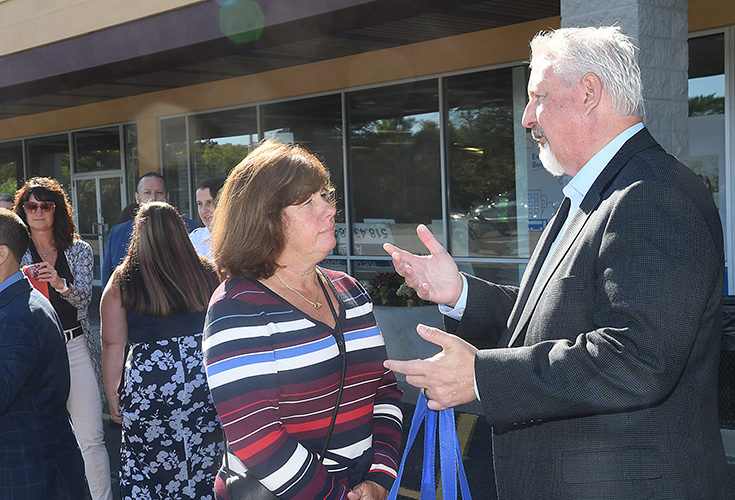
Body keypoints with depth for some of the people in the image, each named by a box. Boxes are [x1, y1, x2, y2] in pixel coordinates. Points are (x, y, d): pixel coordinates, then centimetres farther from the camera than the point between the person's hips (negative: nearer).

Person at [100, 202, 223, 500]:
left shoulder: (123, 282, -3)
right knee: (205, 465, 14)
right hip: (205, 384, 2)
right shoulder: (207, 274, 1)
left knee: (146, 469, 12)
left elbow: (113, 345, -3)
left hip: (148, 384, -2)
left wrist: (112, 395, 7)